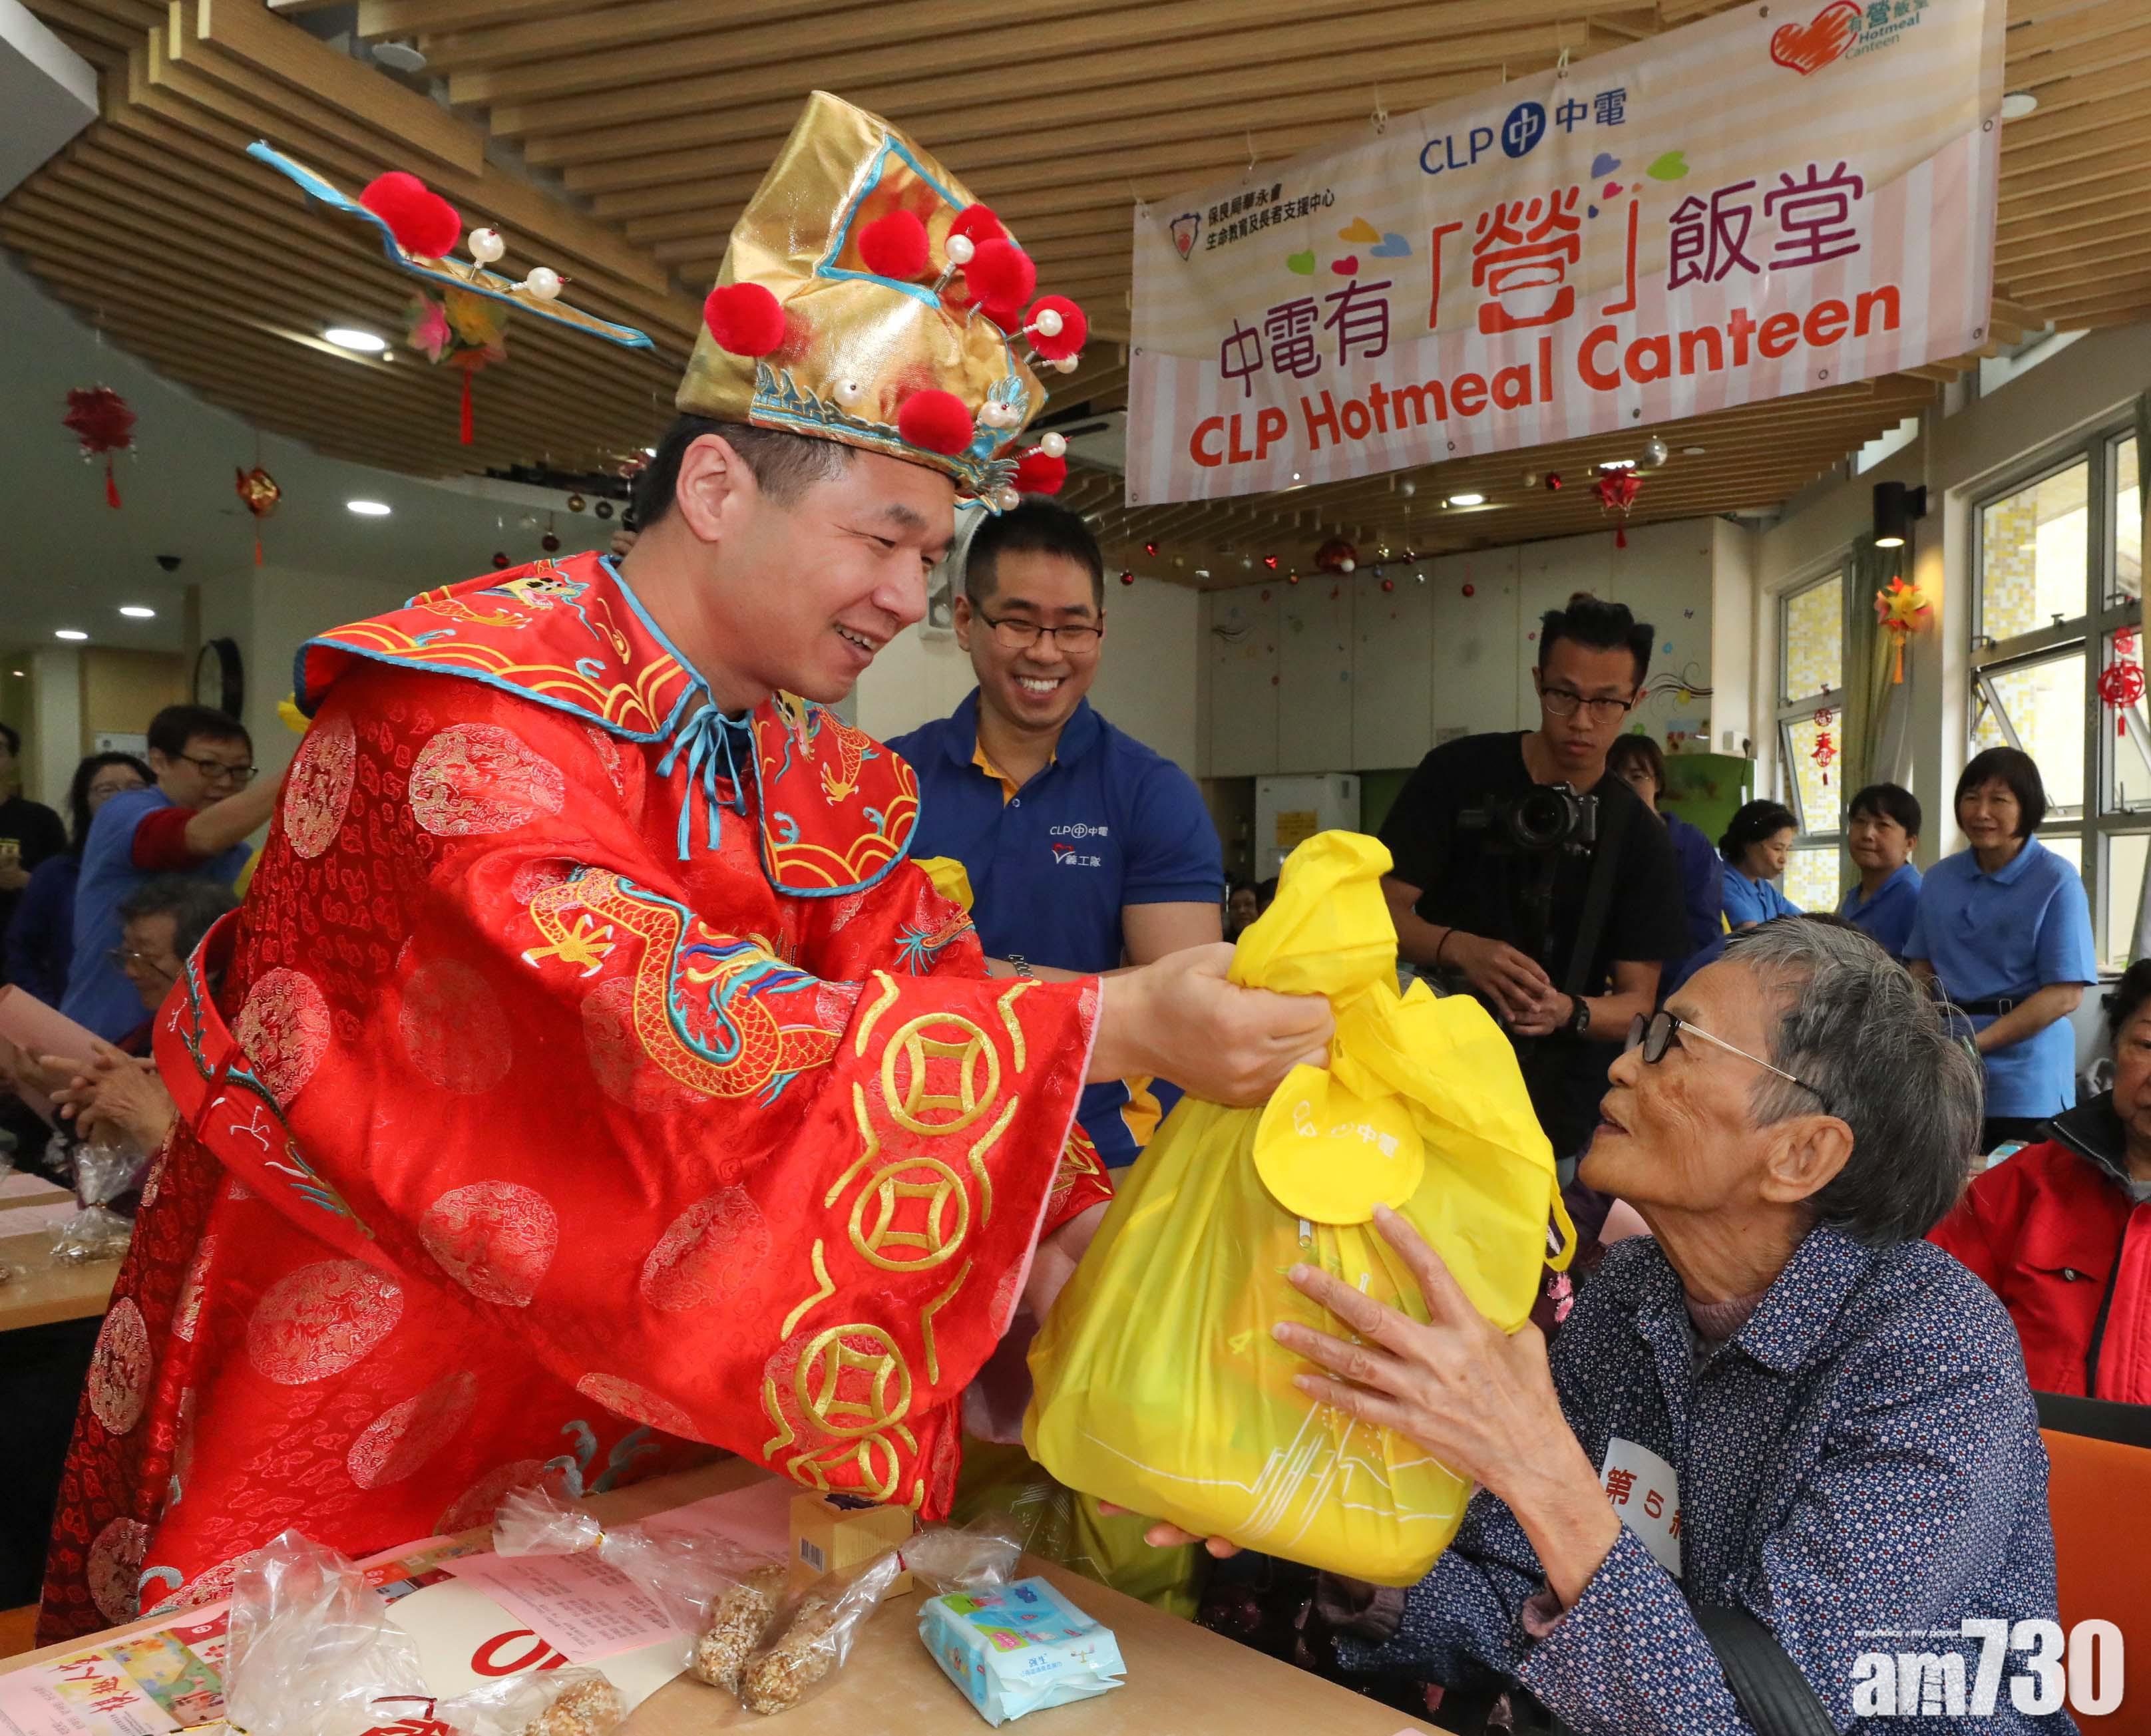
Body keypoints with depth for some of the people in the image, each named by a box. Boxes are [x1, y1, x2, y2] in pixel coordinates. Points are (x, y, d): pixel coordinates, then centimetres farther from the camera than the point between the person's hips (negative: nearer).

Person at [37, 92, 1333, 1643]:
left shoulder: (826, 775, -1)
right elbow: (665, 1032, -35)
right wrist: (1108, 1027, -38)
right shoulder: (473, 699, -24)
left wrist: (1064, 1236, -21)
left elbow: (921, 1001, -4)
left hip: (622, 1371, 6)